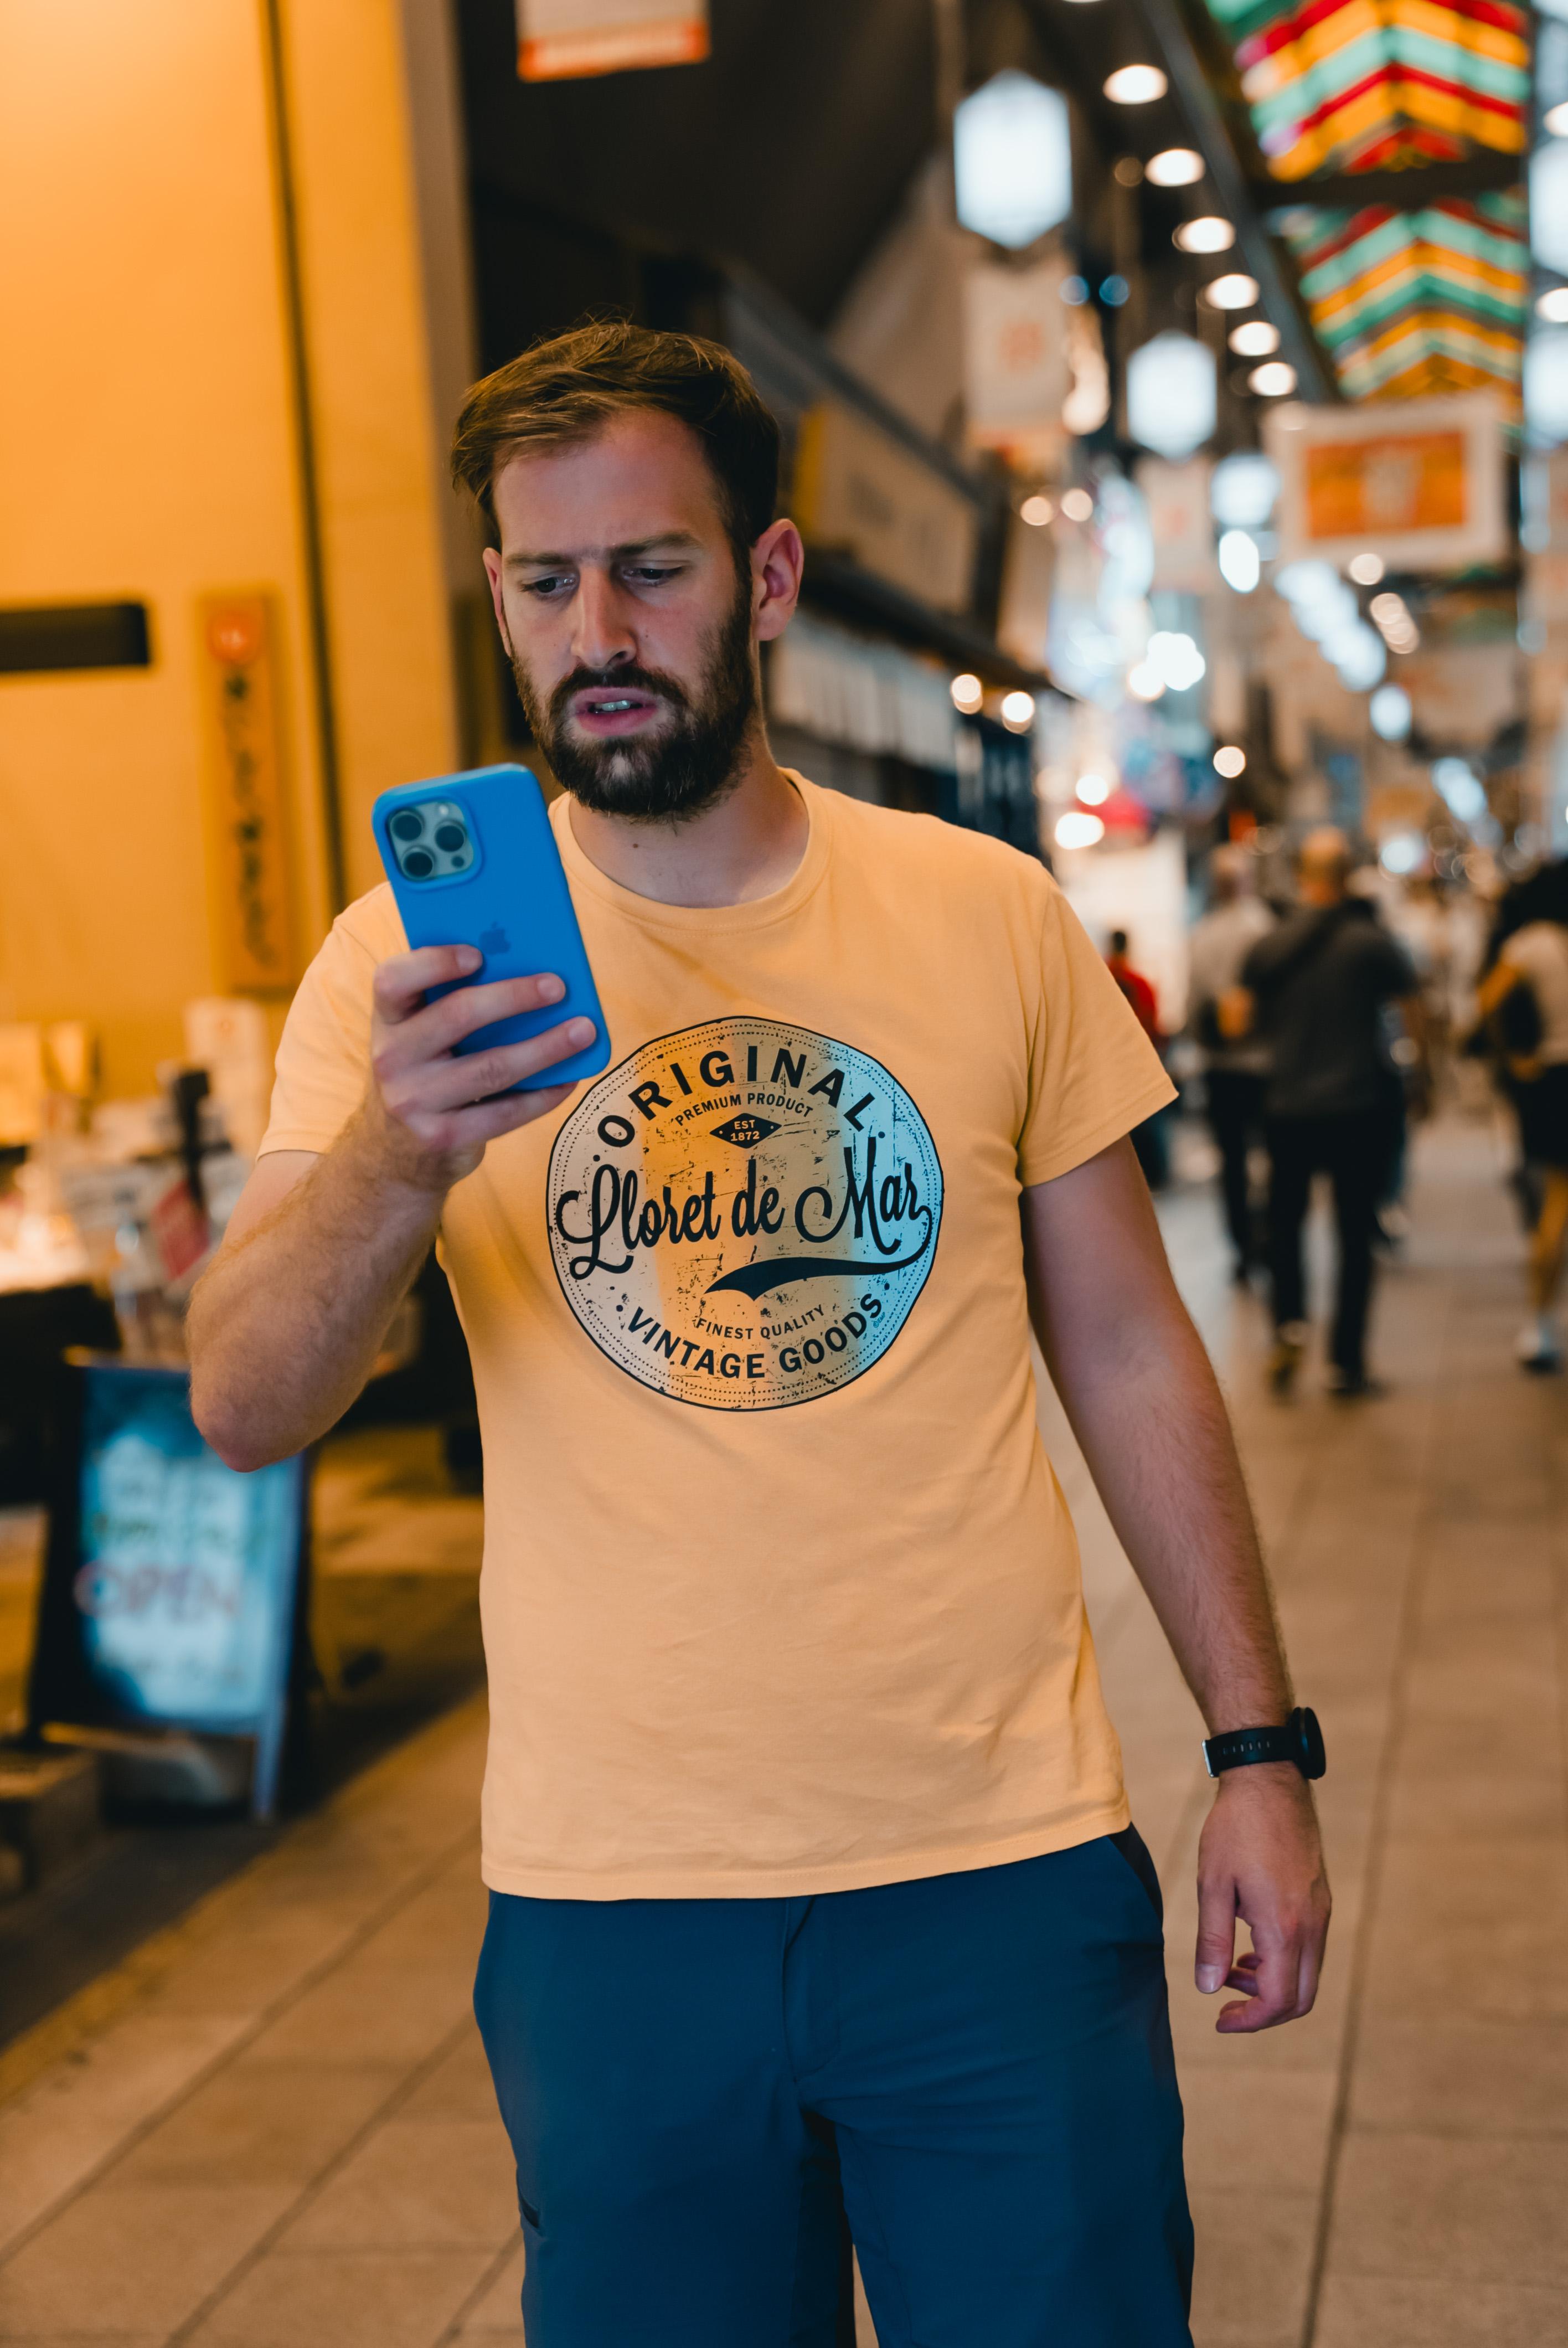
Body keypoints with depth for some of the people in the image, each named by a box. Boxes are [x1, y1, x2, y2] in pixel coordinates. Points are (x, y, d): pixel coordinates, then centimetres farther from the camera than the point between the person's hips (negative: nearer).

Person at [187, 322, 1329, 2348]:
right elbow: (243, 1408, -12)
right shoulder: (418, 961, -2)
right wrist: (398, 1155, -32)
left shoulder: (991, 917, 1)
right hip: (611, 1902, 0)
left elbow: (1128, 1351, 8)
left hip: (1007, 1873, 1)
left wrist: (1259, 1751, 5)